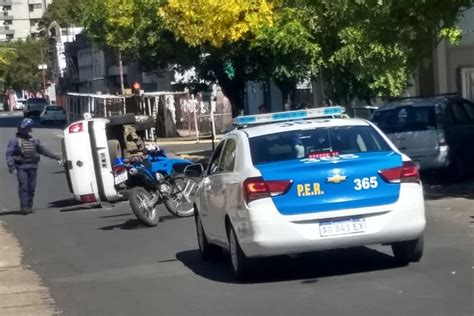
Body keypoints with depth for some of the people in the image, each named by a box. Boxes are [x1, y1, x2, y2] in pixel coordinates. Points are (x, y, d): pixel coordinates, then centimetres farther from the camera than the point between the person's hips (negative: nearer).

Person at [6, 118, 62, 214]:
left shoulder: (33, 141, 13)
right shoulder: (15, 141, -3)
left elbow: (43, 150, 20)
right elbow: (9, 154, -7)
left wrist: (55, 157, 19)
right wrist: (11, 166, -19)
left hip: (32, 167, 5)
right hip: (21, 167, -5)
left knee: (31, 187, 4)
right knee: (23, 187, -10)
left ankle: (29, 206, 13)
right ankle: (24, 207, -10)